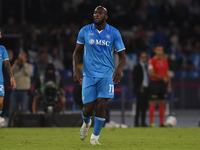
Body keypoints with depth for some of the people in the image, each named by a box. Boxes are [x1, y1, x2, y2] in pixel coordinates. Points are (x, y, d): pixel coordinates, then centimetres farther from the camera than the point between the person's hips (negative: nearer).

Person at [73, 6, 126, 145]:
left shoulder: (114, 33, 0)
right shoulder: (85, 31, 3)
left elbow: (122, 55, 1)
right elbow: (77, 52, 12)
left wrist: (119, 68, -19)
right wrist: (75, 70, -1)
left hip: (107, 75, -1)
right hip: (89, 75, 1)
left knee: (101, 105, -13)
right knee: (88, 108, -2)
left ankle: (95, 136, 2)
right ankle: (86, 123, 35)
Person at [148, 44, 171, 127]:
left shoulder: (165, 61, 12)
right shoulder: (152, 60, -6)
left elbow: (167, 74, 16)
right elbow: (152, 73, -12)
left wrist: (169, 85, 12)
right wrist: (162, 78, -14)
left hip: (163, 83, 6)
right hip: (155, 82, -6)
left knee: (162, 103, 6)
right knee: (153, 102, -6)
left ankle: (162, 122, 10)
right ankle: (151, 122, -4)